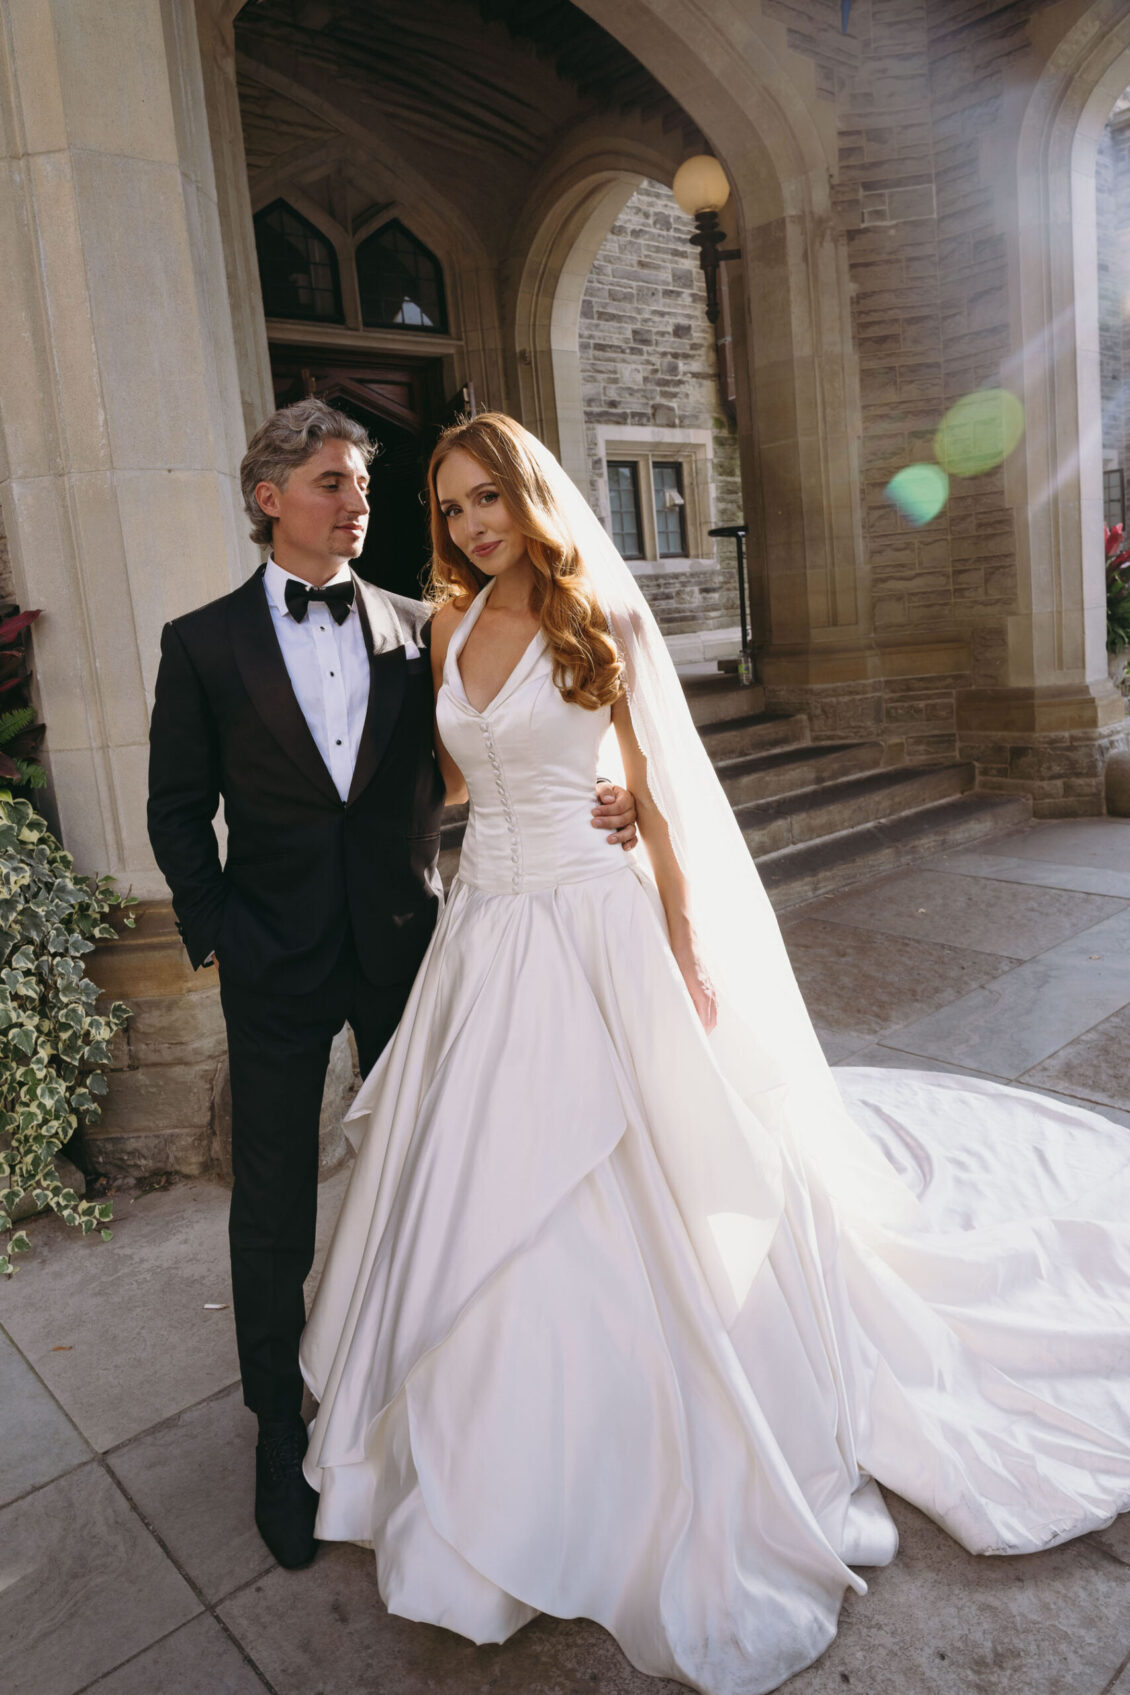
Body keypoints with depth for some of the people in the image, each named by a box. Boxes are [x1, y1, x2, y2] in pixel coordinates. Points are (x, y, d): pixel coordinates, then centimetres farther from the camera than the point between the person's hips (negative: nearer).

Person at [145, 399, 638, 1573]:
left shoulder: (416, 629, 3)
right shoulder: (204, 643, -1)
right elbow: (179, 811, 1)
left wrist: (589, 807, -15)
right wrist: (215, 932, -9)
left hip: (403, 944, 2)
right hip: (277, 959, -1)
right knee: (273, 1207, 9)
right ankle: (280, 1430, 32)